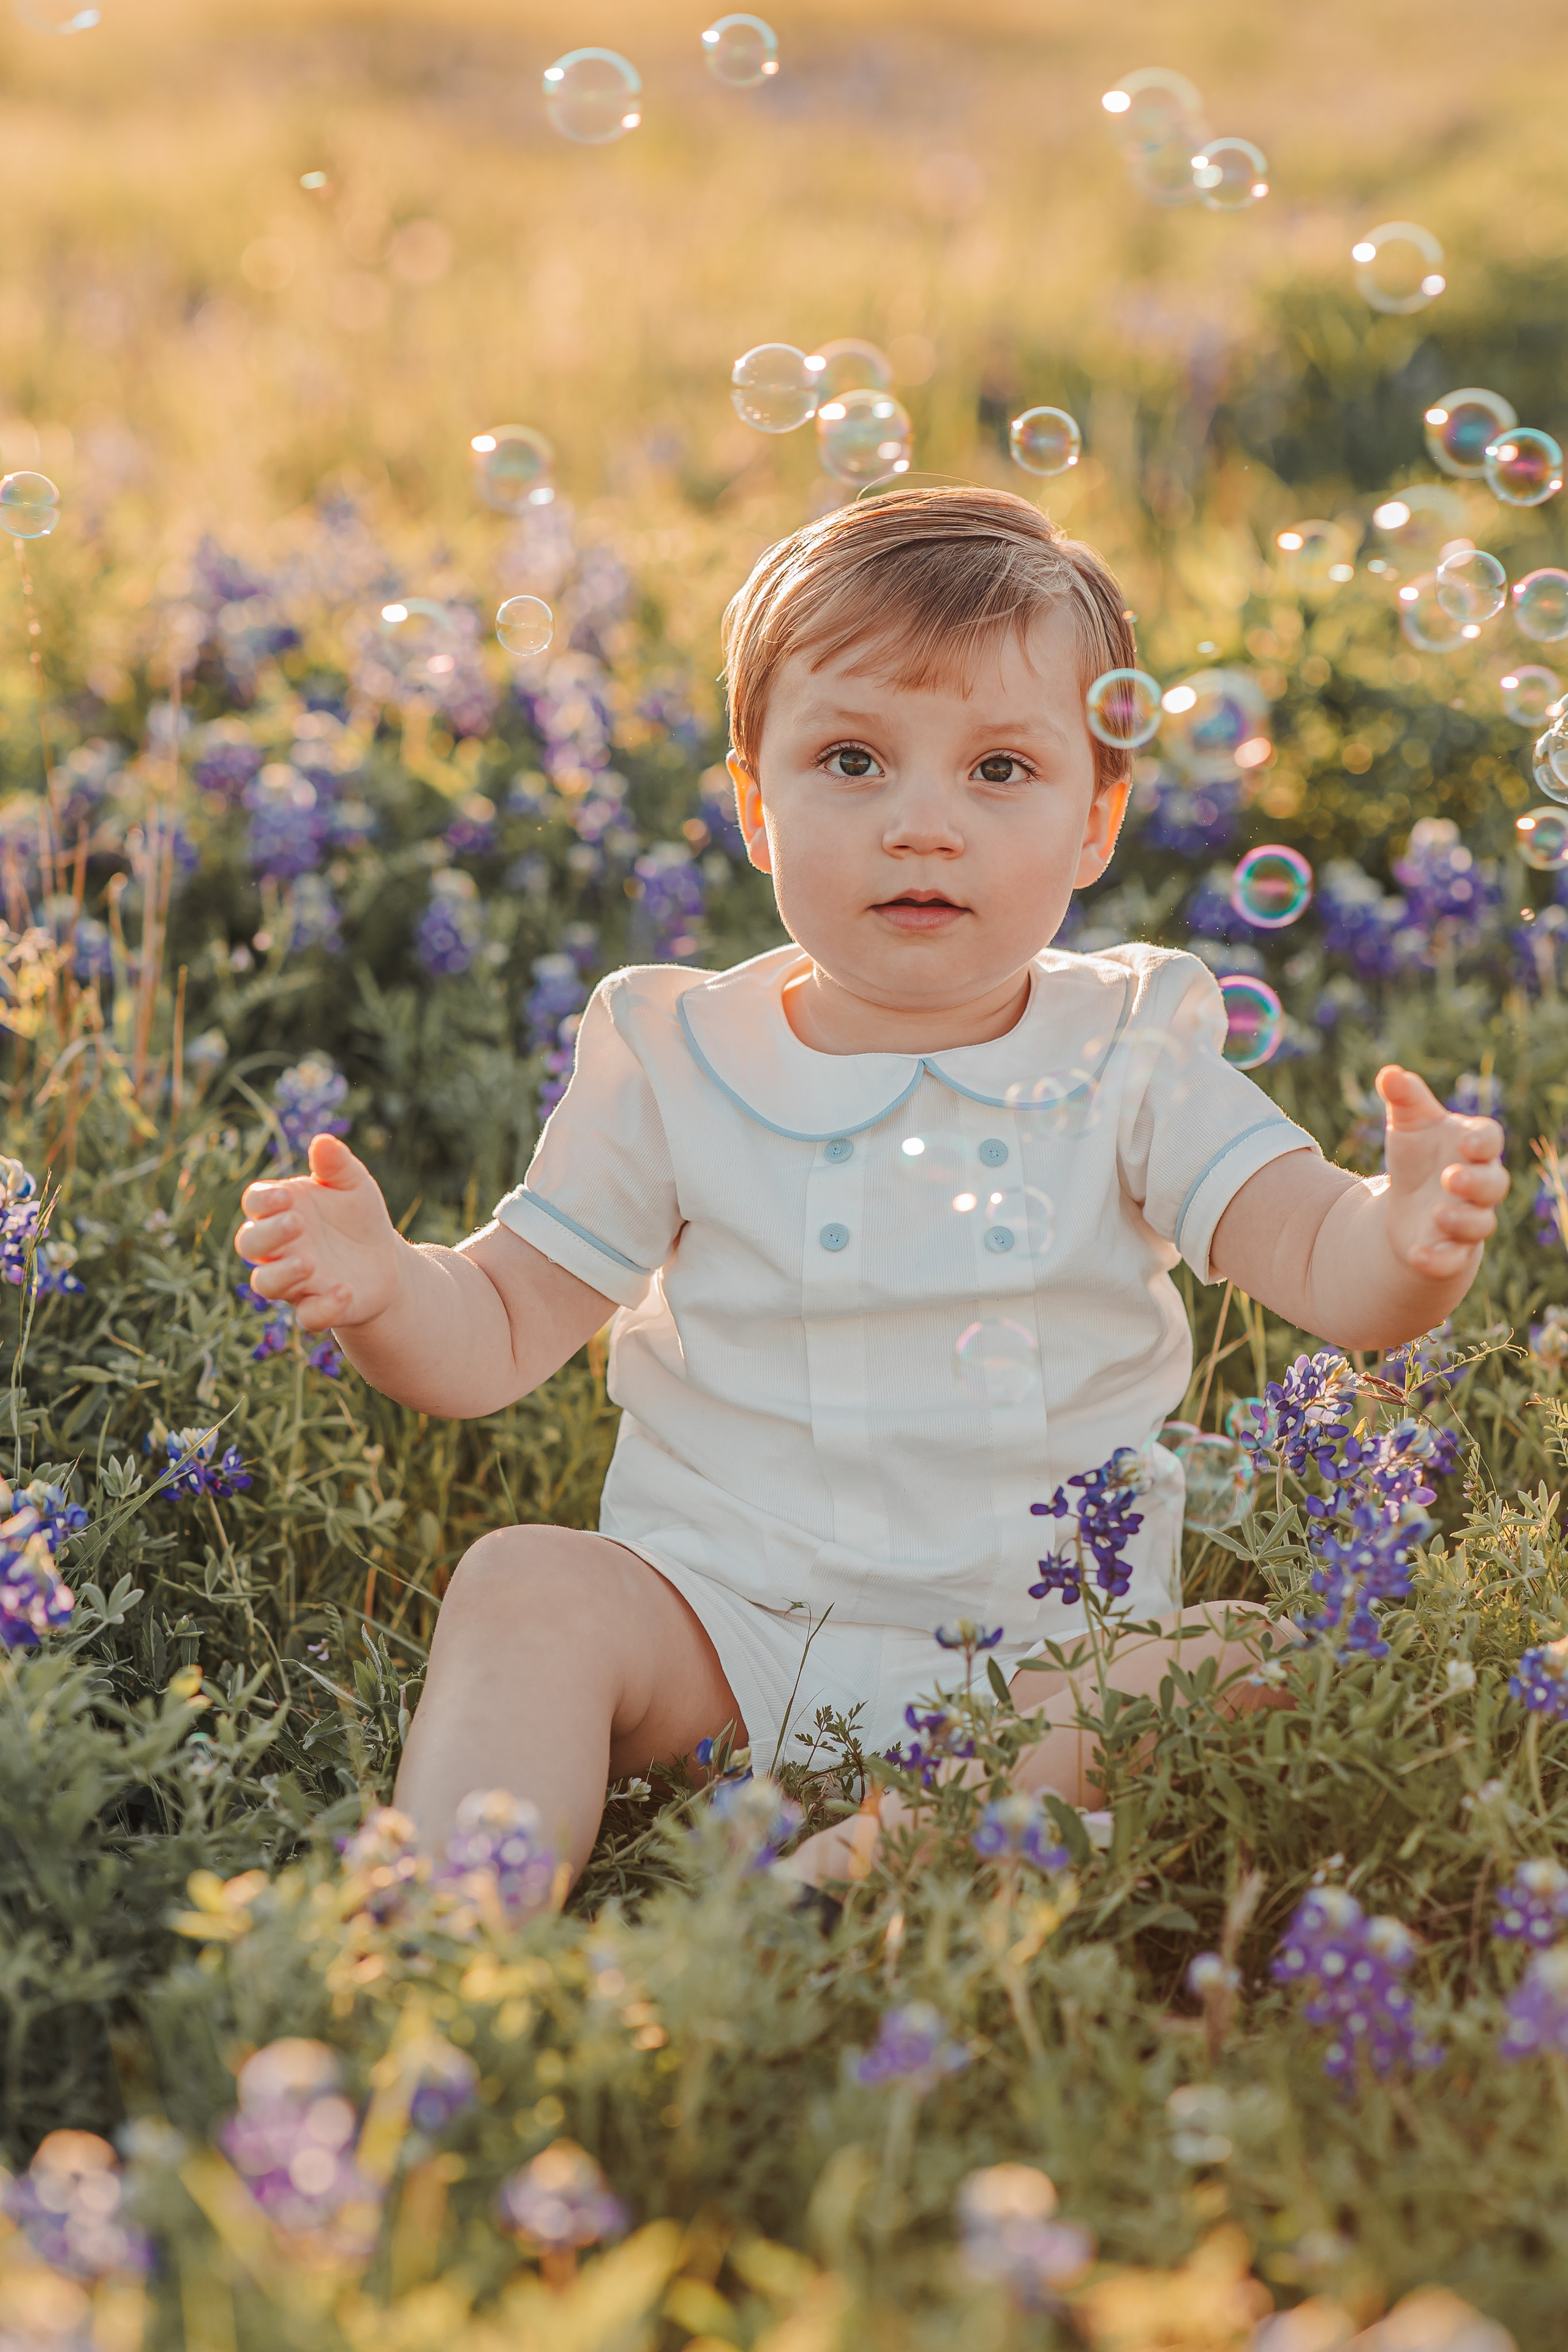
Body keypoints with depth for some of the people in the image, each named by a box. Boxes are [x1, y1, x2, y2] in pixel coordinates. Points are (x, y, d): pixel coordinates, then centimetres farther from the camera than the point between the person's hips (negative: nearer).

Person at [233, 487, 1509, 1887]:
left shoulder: (1132, 1057, 0)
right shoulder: (677, 1064, 1)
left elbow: (1320, 1259, -11)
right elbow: (496, 1335, 2)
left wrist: (1408, 1244, -36)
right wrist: (381, 1289, -21)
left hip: (1040, 1650, 0)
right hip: (714, 1610, 0)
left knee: (1241, 1685, -28)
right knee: (525, 1585, -26)